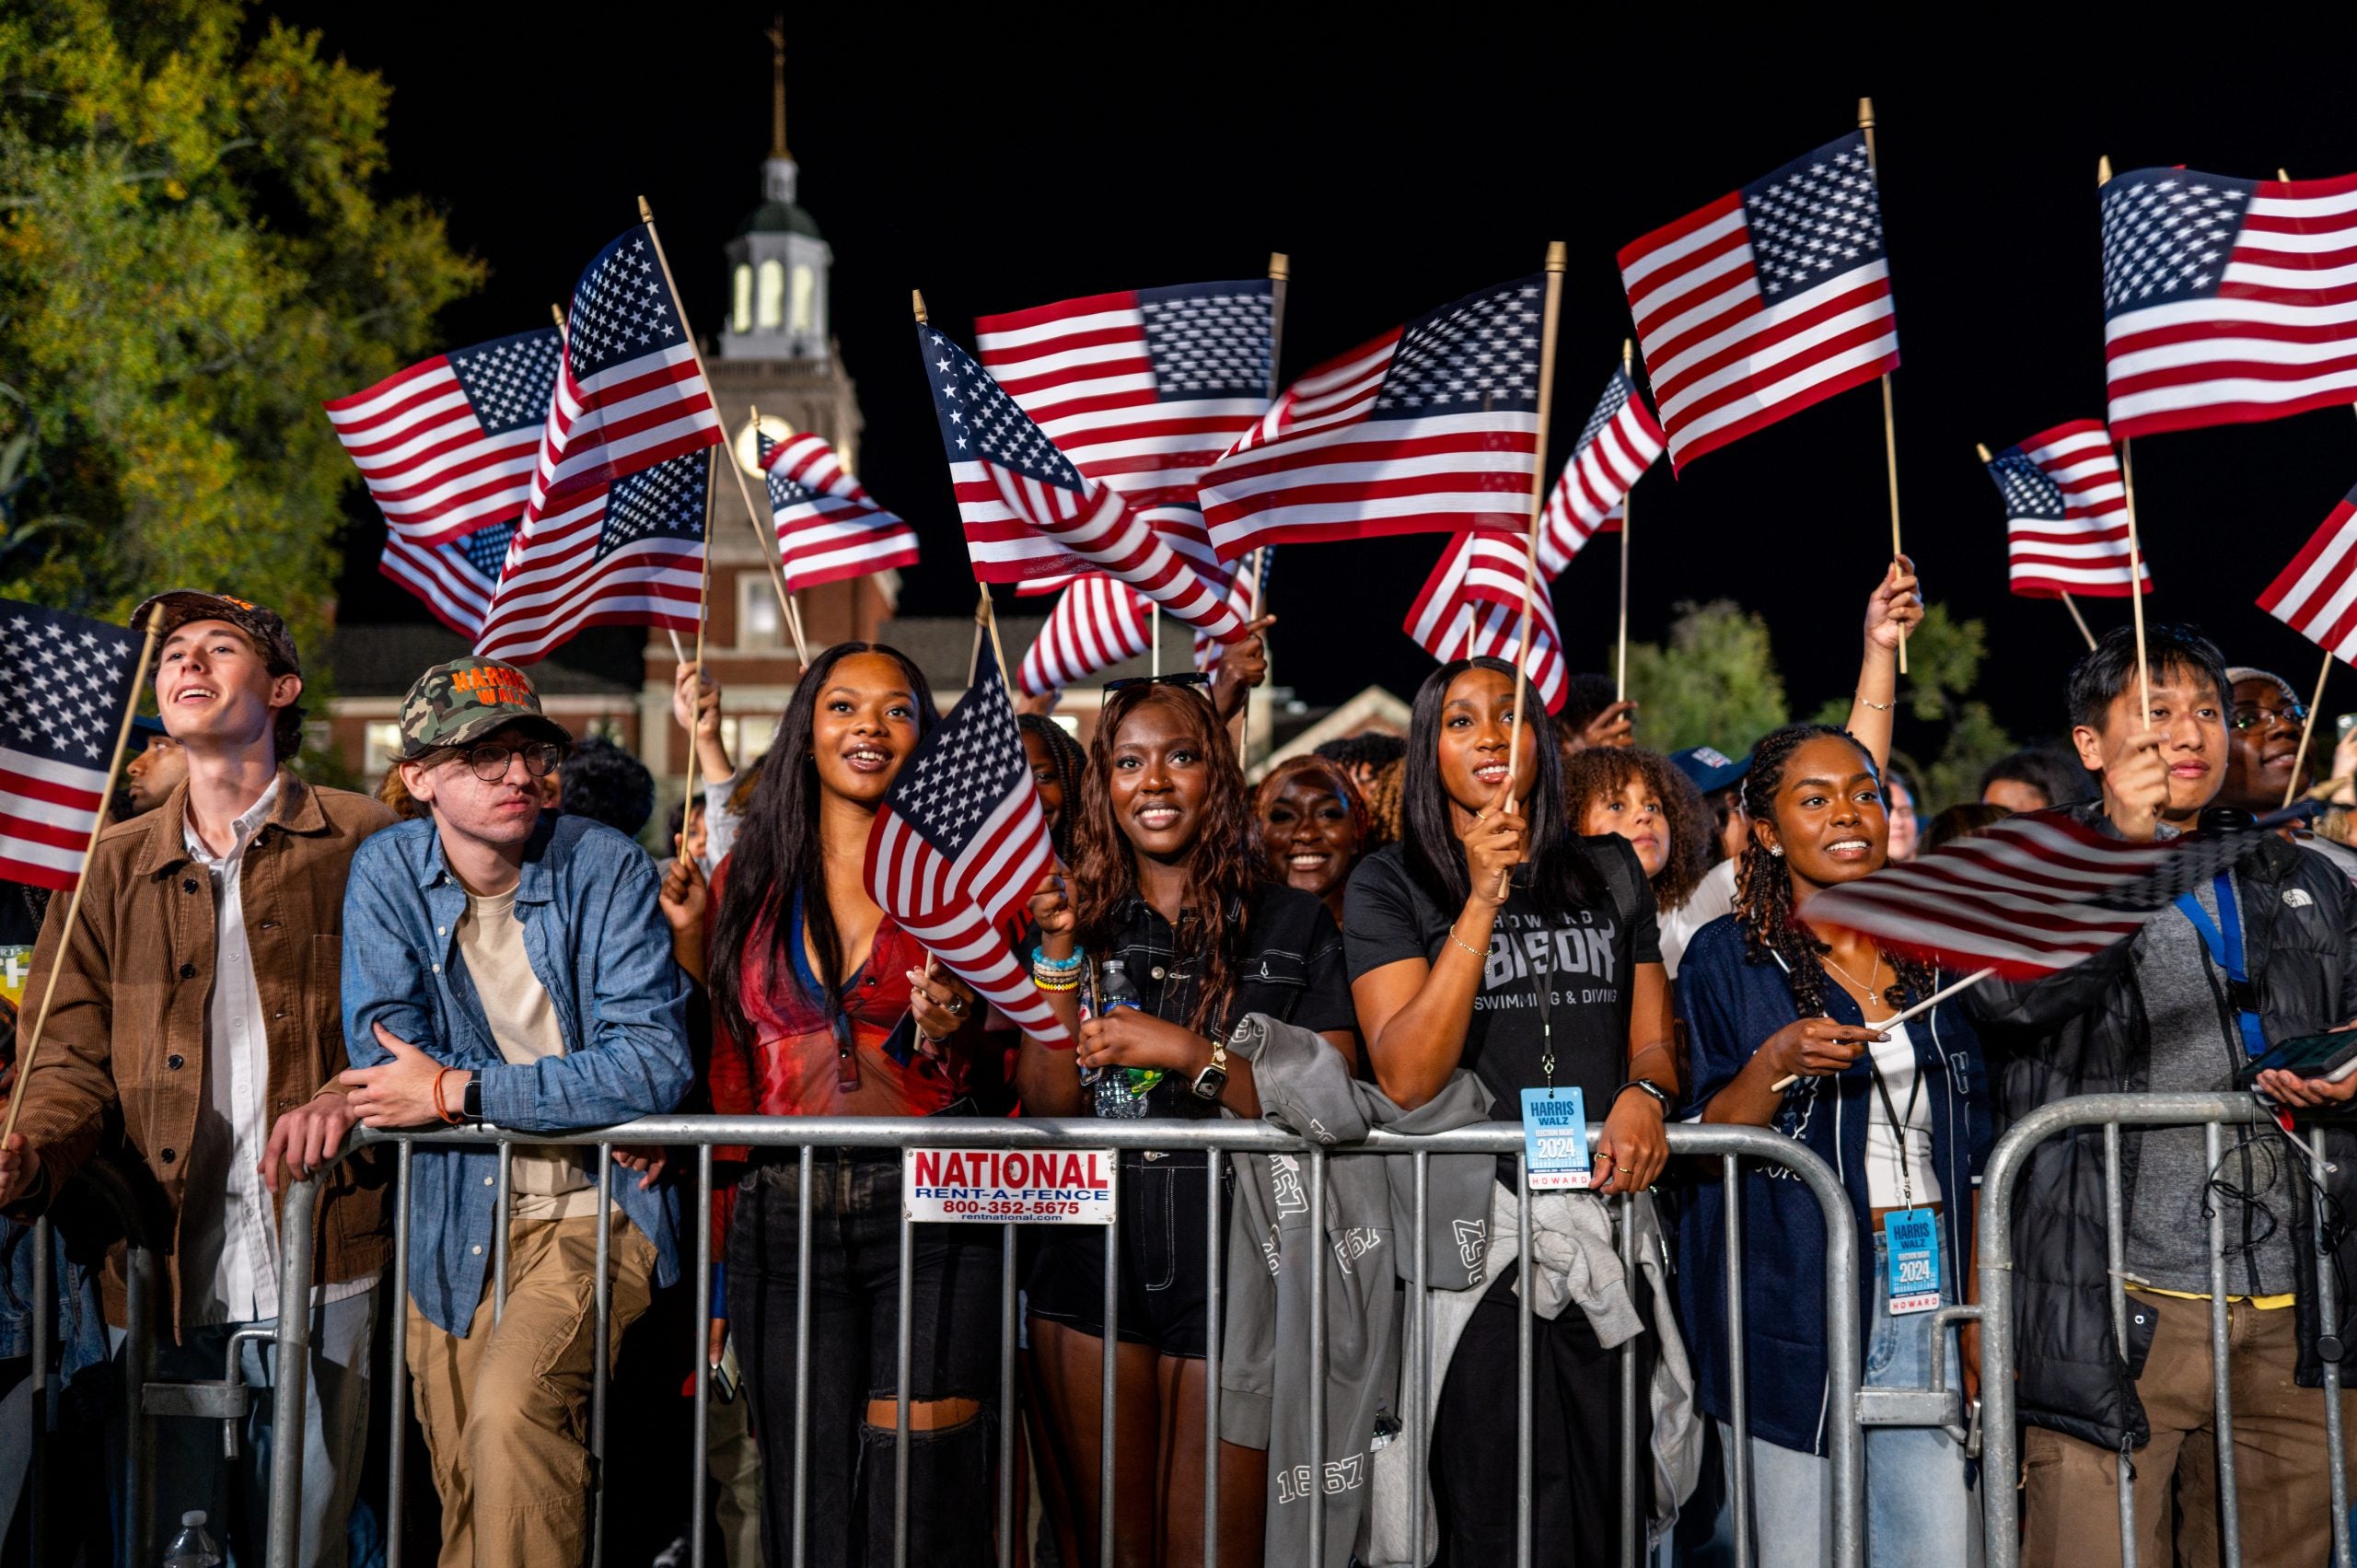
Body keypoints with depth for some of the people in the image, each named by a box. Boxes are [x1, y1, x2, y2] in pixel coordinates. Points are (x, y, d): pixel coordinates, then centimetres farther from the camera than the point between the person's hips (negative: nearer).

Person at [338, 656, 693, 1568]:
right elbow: (387, 1052, -10)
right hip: (452, 1226, 3)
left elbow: (656, 1063, -17)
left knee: (511, 1416, -24)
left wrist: (458, 1091, -20)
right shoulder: (387, 870, 0)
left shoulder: (606, 868, -7)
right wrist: (583, 1098, -15)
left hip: (593, 1208, -3)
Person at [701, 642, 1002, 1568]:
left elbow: (983, 1085, 9)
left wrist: (946, 1037, -11)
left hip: (932, 1219, -2)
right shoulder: (750, 879, 13)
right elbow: (726, 1075, 17)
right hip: (783, 1221, 2)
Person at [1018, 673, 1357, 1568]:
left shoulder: (1292, 925, 4)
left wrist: (1192, 1055, -13)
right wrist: (1060, 955, -6)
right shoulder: (1083, 918, 10)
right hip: (1094, 1263, 2)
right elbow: (1047, 1110, 2)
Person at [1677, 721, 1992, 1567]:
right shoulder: (1728, 958, 2)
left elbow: (1972, 1160, 16)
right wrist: (1776, 1065, -19)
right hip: (1794, 1302, -3)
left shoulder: (1933, 957, 14)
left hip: (1927, 1298, 3)